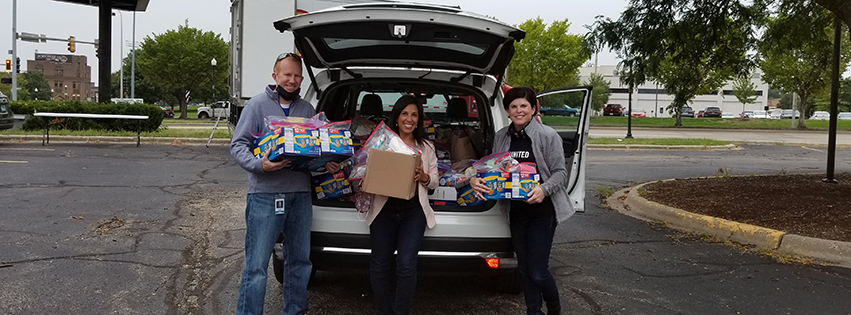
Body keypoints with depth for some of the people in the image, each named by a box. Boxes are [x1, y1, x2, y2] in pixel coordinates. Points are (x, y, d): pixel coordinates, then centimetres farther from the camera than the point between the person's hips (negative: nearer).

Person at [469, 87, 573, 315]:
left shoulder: (548, 136, -9)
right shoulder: (501, 137, 5)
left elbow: (560, 172, -8)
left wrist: (544, 190, -27)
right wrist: (475, 179, -9)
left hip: (542, 212, -5)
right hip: (516, 212, 5)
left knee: (538, 272, -4)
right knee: (524, 269, 14)